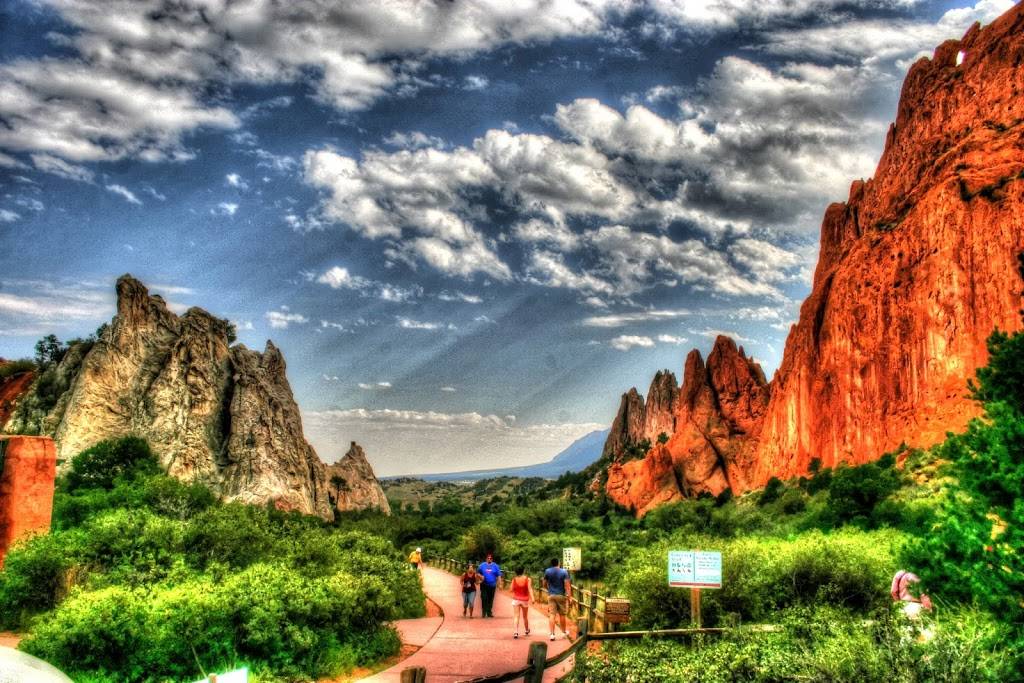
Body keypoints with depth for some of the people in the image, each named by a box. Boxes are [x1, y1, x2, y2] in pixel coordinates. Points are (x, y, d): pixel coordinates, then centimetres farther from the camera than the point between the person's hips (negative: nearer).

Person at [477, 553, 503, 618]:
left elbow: (498, 576, 4)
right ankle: (484, 612, 3)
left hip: (492, 585, 1)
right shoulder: (482, 565, 2)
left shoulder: (495, 566, 1)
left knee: (490, 599, 7)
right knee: (484, 598, -6)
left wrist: (499, 584, -2)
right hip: (484, 585, -1)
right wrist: (481, 576, -10)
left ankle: (489, 612, 18)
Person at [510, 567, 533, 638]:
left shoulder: (514, 580, -5)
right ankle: (527, 630, 38)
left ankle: (516, 632, -18)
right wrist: (532, 598, -26)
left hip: (516, 599, 0)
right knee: (525, 616, 19)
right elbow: (530, 589, -19)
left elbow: (511, 590, 1)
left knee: (516, 616, -3)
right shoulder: (527, 579, -9)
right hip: (525, 600, 0)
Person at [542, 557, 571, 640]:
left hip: (551, 595, 1)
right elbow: (567, 585, -10)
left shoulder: (547, 571, 0)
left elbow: (544, 584, 8)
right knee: (562, 614, 13)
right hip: (561, 595, 0)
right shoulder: (564, 572, -5)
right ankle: (564, 632, 28)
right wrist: (568, 597, -9)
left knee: (552, 614, -1)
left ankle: (552, 634, -8)